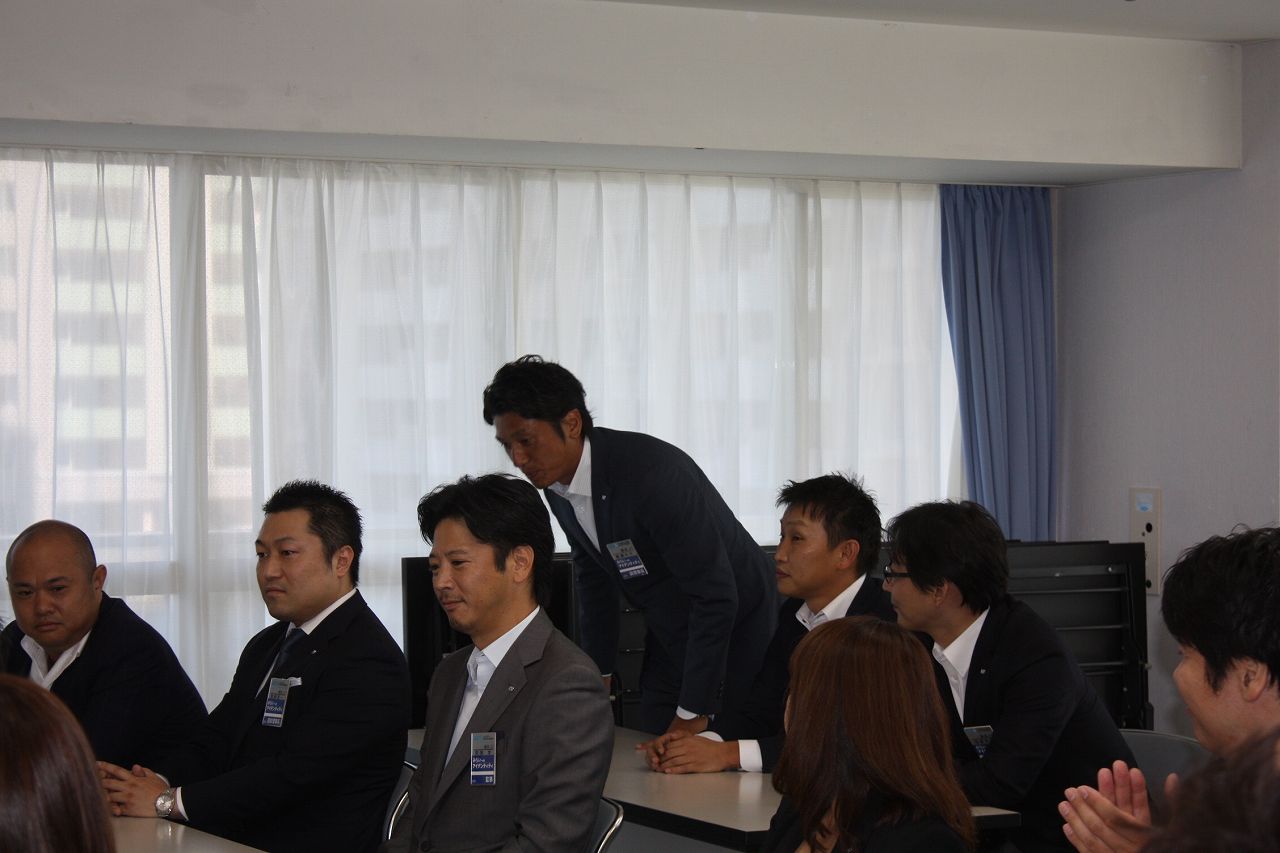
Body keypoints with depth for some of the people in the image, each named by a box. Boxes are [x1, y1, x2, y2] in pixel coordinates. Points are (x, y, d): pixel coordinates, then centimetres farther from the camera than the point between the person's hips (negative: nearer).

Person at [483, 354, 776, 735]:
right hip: (668, 638, 8)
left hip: (735, 629, -8)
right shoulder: (557, 481, -6)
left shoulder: (653, 472, -32)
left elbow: (716, 595, -30)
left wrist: (694, 713, -26)